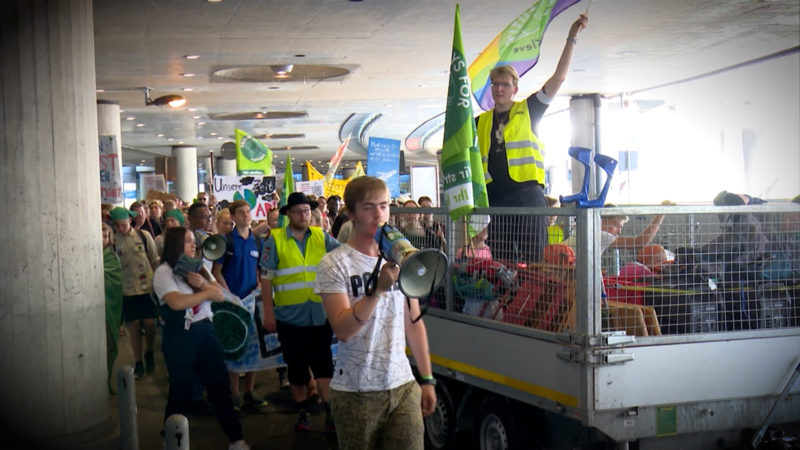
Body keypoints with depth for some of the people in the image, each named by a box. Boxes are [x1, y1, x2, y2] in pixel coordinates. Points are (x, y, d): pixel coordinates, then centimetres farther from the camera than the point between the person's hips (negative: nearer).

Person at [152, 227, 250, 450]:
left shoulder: (199, 268, 13)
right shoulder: (164, 272, -8)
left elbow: (220, 295, 7)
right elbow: (177, 302, -23)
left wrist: (203, 284, -13)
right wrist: (208, 292, -11)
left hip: (205, 331, 6)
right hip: (180, 337, -6)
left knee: (219, 385, 5)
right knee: (180, 391, 3)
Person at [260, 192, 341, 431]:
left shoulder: (321, 237, 5)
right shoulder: (275, 240, -2)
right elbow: (266, 278, -3)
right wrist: (268, 312, -7)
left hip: (320, 315, 1)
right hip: (290, 316, -1)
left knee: (323, 364, 1)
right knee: (296, 366, 10)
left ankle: (330, 411, 6)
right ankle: (303, 412, 25)